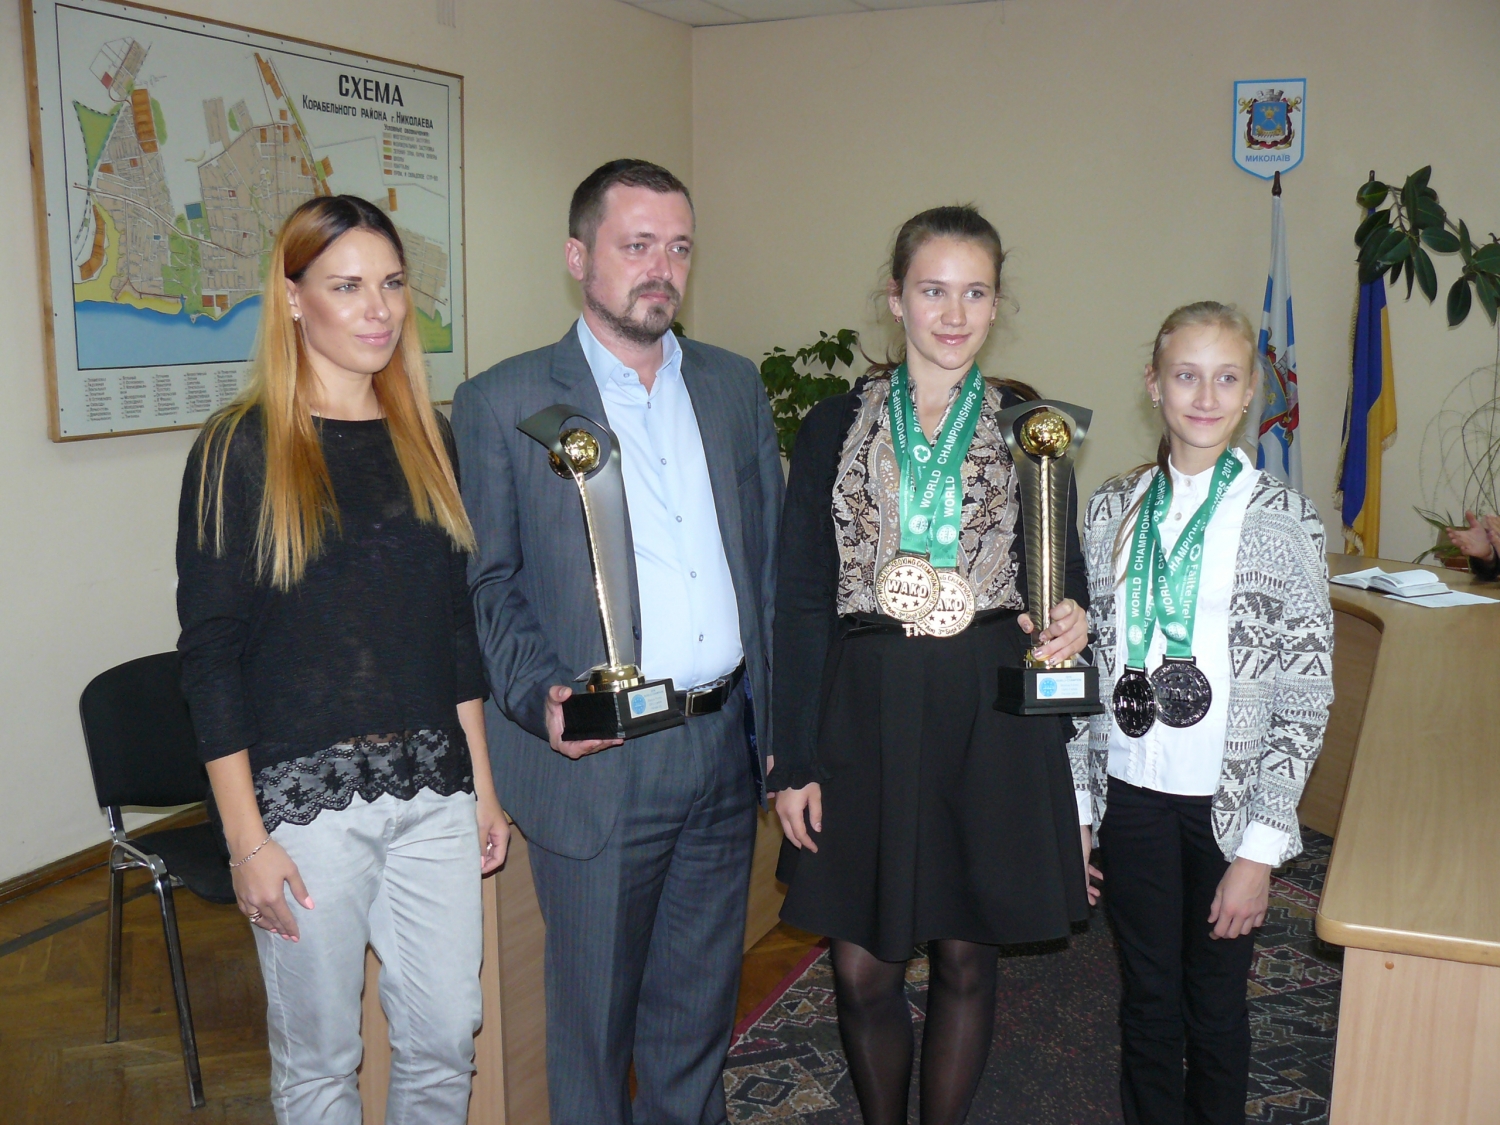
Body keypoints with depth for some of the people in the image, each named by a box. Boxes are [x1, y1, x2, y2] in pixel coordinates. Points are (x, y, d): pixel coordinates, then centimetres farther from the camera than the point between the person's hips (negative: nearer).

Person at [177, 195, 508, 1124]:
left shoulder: (428, 439, 8)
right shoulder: (242, 449, -6)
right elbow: (211, 655, -8)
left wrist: (483, 786, 11)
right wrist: (247, 839, -11)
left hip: (433, 790, 4)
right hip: (305, 796, -4)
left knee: (448, 1034, 11)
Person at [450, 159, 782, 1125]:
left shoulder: (735, 387, 8)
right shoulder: (502, 402, -4)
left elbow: (771, 557, 11)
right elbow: (490, 579, -3)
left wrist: (780, 720, 6)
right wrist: (541, 694, -19)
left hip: (724, 747, 4)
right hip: (598, 761, -4)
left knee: (701, 1002, 20)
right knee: (595, 1008, 12)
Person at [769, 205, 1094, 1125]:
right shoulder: (836, 429, 3)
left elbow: (1063, 574, 11)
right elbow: (802, 603, 2)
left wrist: (1071, 620, -15)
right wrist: (795, 762, -2)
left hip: (995, 724, 1)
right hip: (867, 715, 0)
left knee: (967, 958, 11)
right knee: (863, 969, 5)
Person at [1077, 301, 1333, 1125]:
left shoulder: (1280, 518, -7)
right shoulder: (1114, 509, 2)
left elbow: (1306, 696, -7)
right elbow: (1087, 662, 5)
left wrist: (1260, 847, -11)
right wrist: (1075, 810, 3)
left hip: (1229, 801, -2)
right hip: (1133, 793, 2)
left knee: (1216, 1003, 11)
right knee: (1148, 1001, 13)